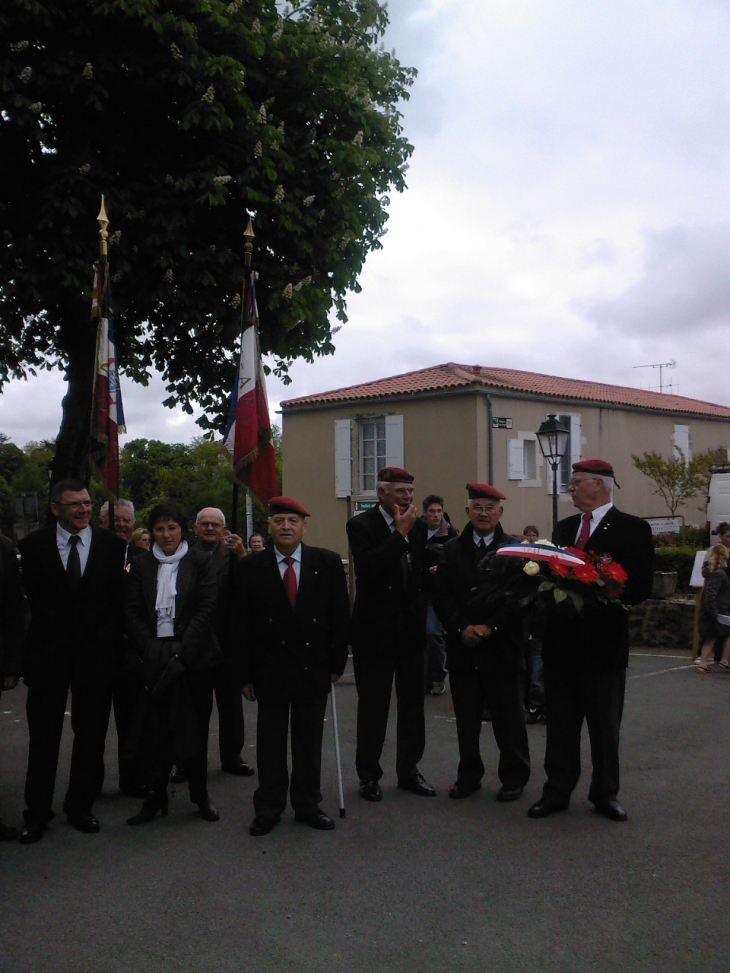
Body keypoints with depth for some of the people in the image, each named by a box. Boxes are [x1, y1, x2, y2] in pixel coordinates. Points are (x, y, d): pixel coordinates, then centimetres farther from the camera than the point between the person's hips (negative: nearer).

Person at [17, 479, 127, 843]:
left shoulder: (112, 545, 0)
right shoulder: (33, 545, -1)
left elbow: (118, 597, 3)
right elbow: (32, 596, 4)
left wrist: (110, 641, 0)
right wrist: (52, 628, 2)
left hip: (96, 652, 1)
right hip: (48, 652, -1)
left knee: (91, 737, 10)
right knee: (43, 738, 7)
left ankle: (80, 807, 25)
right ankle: (37, 812, 20)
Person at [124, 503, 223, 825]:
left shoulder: (201, 562, 2)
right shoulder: (141, 564, 8)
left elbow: (207, 609, -5)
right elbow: (132, 611, 5)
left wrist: (183, 652, -12)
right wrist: (150, 650, -8)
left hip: (194, 656, -1)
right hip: (155, 657, 1)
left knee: (195, 728, 5)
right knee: (155, 729, 1)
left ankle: (200, 796, 17)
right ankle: (155, 797, 11)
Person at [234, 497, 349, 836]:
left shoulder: (328, 563, -1)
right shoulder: (250, 567, -3)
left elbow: (340, 615, 2)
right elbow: (242, 625, -2)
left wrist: (337, 662, 0)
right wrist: (245, 674, -4)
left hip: (314, 668, 1)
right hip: (269, 669, -1)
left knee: (309, 741, 11)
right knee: (270, 741, 8)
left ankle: (307, 805, 25)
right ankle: (268, 808, 22)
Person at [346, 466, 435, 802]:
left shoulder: (418, 526, 6)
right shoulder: (361, 525, -9)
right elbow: (367, 569, -24)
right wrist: (400, 533, -21)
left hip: (411, 628, 5)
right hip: (375, 629, -5)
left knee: (412, 704, 12)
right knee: (373, 707, 4)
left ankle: (408, 770, 25)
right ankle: (368, 774, 18)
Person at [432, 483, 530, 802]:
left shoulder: (515, 549, -1)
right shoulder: (452, 550, 8)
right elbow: (441, 595, 3)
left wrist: (492, 627, -14)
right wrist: (461, 628, -9)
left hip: (502, 647, -3)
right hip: (463, 648, 3)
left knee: (508, 718, 6)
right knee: (466, 718, 10)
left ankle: (514, 777, 21)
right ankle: (468, 775, 24)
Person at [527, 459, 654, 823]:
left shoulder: (632, 529, -6)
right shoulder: (564, 528, 11)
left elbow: (640, 587, -13)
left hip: (604, 642, -5)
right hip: (562, 639, 5)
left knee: (605, 725, 10)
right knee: (560, 723, 10)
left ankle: (605, 793, 24)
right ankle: (557, 791, 20)